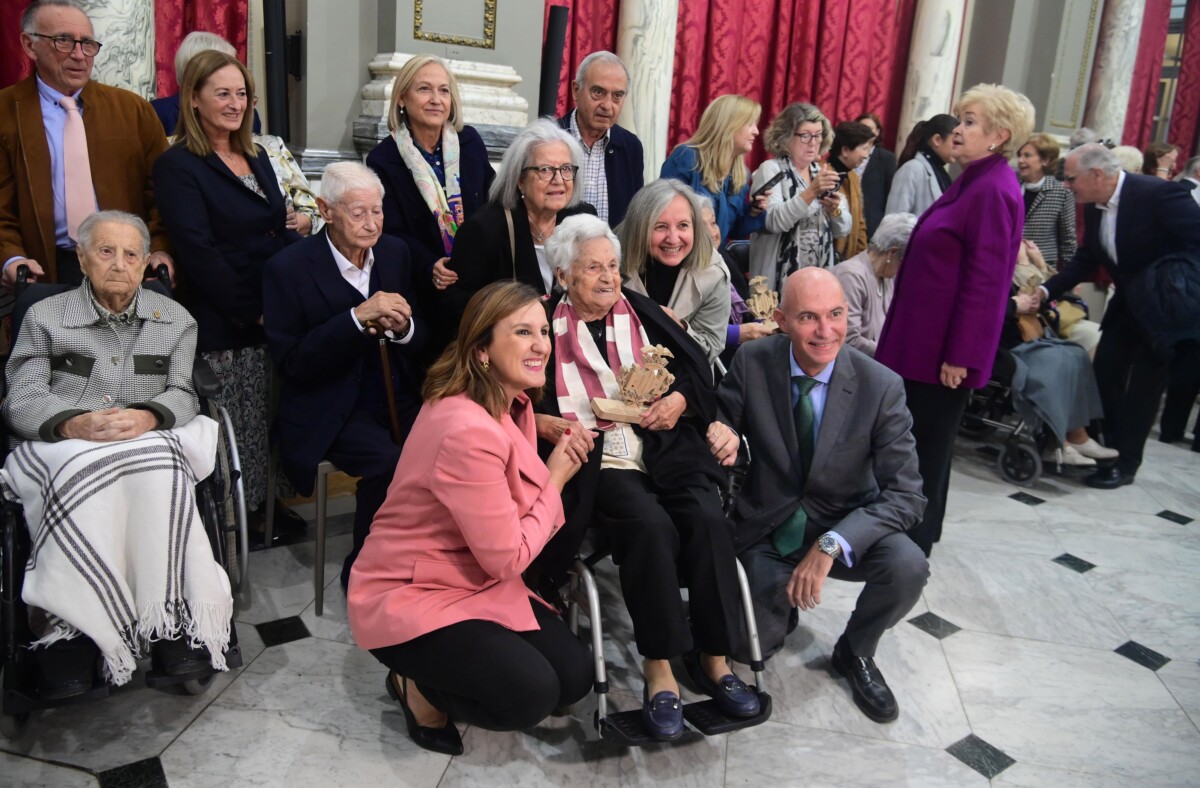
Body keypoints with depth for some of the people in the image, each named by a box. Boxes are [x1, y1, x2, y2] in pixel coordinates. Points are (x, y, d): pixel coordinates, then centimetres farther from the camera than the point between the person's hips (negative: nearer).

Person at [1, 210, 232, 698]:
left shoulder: (175, 321, 18)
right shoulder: (45, 317, 15)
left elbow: (182, 394, 8)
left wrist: (147, 416, -17)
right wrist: (75, 424, -19)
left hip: (151, 444, 1)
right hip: (62, 446, 0)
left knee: (159, 471, -36)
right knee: (85, 471, -37)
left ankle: (168, 618, -32)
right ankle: (70, 627, -32)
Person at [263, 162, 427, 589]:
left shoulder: (395, 252, 7)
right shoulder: (287, 269, -8)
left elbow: (422, 339, 12)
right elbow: (291, 363, -13)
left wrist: (403, 327, -14)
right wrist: (357, 318, -23)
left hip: (398, 398, 5)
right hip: (330, 409, -4)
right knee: (388, 463, -30)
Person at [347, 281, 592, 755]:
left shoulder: (511, 404, 1)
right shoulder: (468, 430, -30)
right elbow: (508, 558, -24)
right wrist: (556, 481, -12)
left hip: (477, 583, 9)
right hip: (406, 597, -9)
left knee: (575, 675, -1)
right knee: (530, 694, -23)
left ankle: (441, 670, 18)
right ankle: (420, 688, 5)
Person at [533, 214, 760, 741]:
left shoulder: (642, 312, 15)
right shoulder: (547, 328, 6)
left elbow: (697, 367, 14)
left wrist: (678, 400, -6)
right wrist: (550, 425, -17)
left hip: (664, 445, 3)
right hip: (595, 457, -3)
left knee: (707, 520, -24)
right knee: (650, 525, -31)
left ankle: (712, 656, -9)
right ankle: (659, 667, -17)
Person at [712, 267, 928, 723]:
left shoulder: (881, 386, -16)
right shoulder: (752, 364, -13)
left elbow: (906, 494, -19)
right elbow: (723, 416, 3)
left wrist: (831, 545, -33)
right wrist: (723, 433, -25)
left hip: (845, 525, 0)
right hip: (768, 528, 0)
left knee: (908, 567, -27)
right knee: (757, 643, -12)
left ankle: (855, 652, 6)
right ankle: (778, 597, 27)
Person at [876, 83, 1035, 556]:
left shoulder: (994, 192, -17)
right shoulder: (971, 182, 12)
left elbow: (985, 281, -21)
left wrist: (960, 355, -20)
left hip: (945, 349, -9)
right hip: (923, 340, 9)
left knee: (926, 443, 3)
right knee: (918, 440, 18)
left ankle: (912, 541, 18)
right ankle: (911, 530, 32)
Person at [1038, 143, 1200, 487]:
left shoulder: (1159, 193, -26)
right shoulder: (1094, 206, -4)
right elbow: (1085, 260, 2)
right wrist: (1045, 290, -10)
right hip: (1128, 303, 7)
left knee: (1143, 385, 0)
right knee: (1105, 372, 9)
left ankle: (1126, 463, 13)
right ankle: (1109, 448, 25)